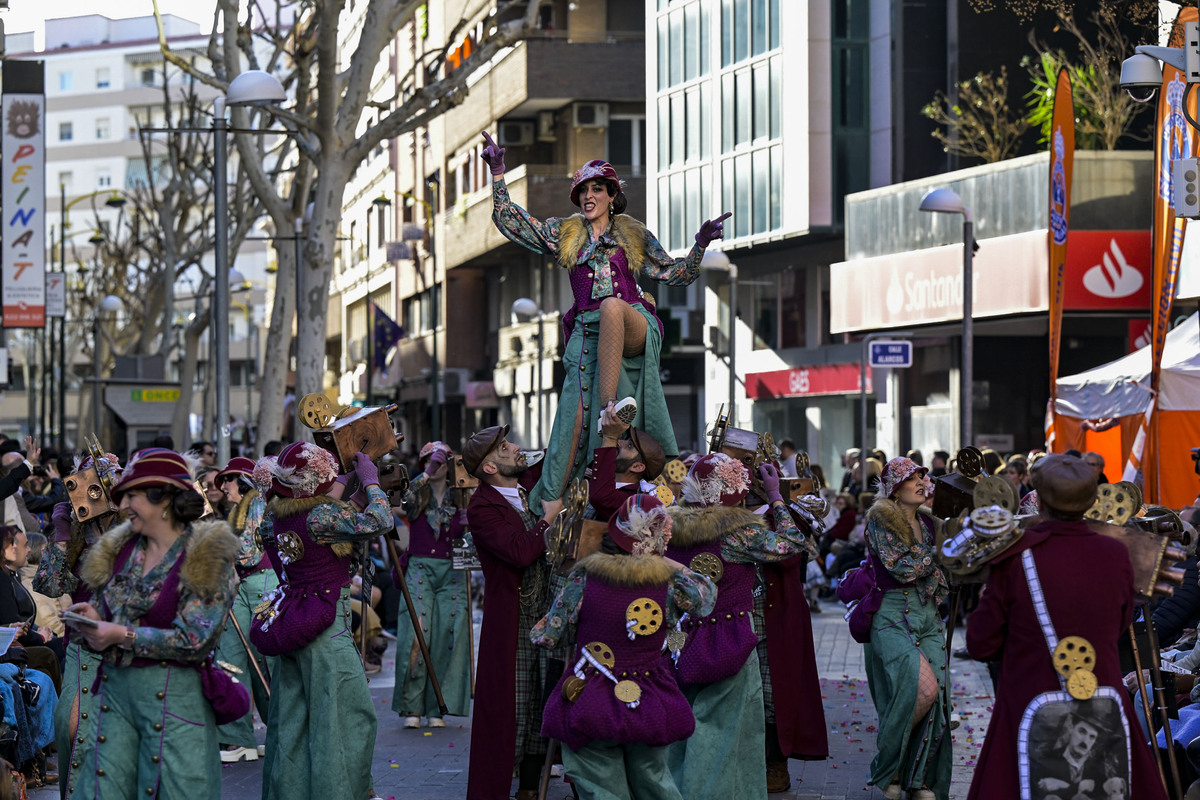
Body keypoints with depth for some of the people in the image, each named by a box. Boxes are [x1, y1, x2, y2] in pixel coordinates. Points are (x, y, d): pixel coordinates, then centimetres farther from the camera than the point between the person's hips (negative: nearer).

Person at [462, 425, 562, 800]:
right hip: (510, 622, -7)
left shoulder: (529, 483, 8)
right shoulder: (481, 507, -13)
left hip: (546, 613, 7)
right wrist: (548, 518, -13)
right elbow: (520, 551, -25)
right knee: (506, 707, -4)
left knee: (541, 703, 10)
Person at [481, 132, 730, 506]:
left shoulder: (634, 235, 20)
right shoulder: (563, 234, 22)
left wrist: (701, 244, 3)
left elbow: (675, 274, 18)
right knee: (575, 420, -15)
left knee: (612, 306, -39)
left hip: (633, 327, -2)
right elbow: (508, 220, 20)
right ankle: (548, 503, -15)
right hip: (588, 334, 2)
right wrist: (498, 173, 12)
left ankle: (609, 409, -47)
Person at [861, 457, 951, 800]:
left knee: (936, 696, -6)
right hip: (892, 614, -6)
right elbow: (903, 568, -13)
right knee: (923, 687, -24)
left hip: (928, 616, 6)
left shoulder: (928, 523, 14)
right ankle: (887, 762, -3)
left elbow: (948, 568, 18)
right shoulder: (880, 520, -4)